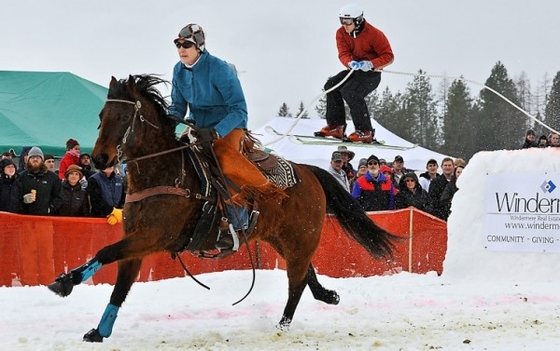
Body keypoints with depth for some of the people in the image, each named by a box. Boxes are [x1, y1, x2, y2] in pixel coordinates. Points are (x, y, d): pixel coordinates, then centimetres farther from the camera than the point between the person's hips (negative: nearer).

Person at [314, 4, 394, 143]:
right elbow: (343, 54, -12)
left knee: (350, 91, -28)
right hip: (354, 70, 7)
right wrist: (350, 63, -36)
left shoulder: (374, 34, -17)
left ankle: (365, 132, -26)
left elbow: (388, 57, -15)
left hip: (372, 74, -7)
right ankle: (336, 126, -6)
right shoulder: (341, 33, -2)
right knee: (331, 85, -11)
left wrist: (371, 64, -31)